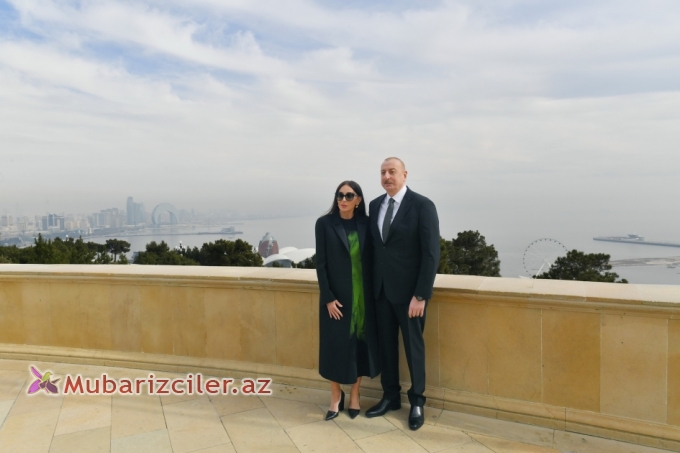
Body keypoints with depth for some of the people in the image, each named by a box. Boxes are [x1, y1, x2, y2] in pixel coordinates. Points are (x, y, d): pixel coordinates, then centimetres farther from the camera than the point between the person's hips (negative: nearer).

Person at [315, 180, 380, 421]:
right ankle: (336, 396, 25)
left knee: (361, 342, 9)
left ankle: (354, 395, 27)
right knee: (335, 345, 6)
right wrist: (328, 297, -11)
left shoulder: (365, 224, 2)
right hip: (336, 295, -2)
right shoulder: (324, 223, -5)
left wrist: (374, 292, 0)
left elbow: (371, 259, 5)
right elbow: (321, 263, -6)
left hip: (363, 294, 3)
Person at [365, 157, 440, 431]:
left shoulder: (422, 206, -10)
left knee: (413, 346, 10)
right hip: (380, 289, 5)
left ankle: (417, 401, 29)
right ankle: (390, 396, 32)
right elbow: (373, 246, 10)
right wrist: (370, 284, 6)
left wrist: (421, 295, -16)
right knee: (386, 345, 14)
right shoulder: (375, 205, 7)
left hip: (409, 291, -5)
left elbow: (431, 254, -13)